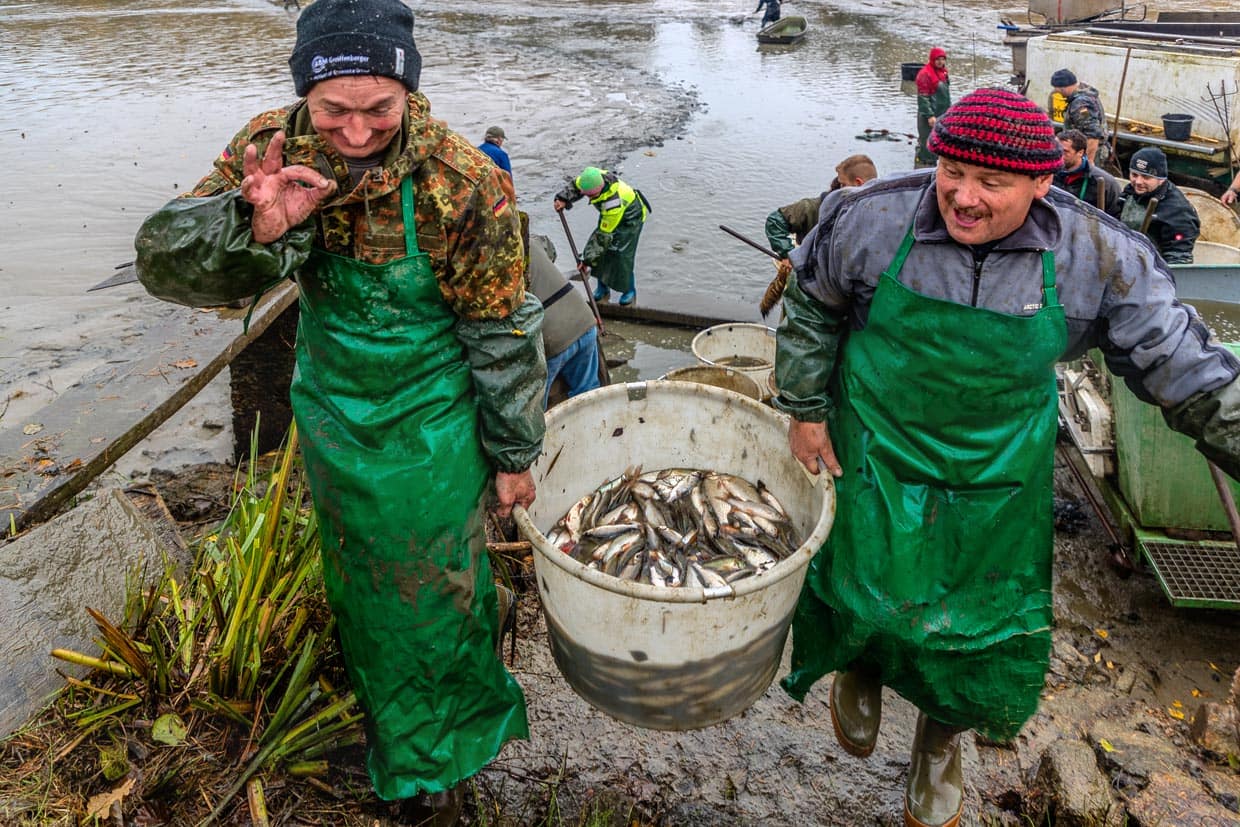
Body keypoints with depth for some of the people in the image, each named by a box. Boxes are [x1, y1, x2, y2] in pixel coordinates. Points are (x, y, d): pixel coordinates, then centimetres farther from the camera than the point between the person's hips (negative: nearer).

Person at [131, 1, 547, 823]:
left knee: (435, 591, 14)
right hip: (331, 414, 5)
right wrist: (258, 226, -38)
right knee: (358, 582, 24)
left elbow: (506, 333, -16)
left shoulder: (464, 184, -25)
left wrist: (513, 455, -8)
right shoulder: (274, 149, -14)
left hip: (433, 429, -4)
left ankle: (440, 754, 43)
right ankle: (389, 727, 54)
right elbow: (162, 260, -17)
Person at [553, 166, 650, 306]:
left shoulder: (614, 202, -45)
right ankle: (603, 289, 15)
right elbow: (574, 185, -2)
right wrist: (562, 199, -22)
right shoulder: (592, 177, -26)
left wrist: (588, 260, -34)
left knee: (621, 254, -14)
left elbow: (604, 236, -38)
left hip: (631, 217, -8)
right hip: (608, 214, 8)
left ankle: (629, 292, 9)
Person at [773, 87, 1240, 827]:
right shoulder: (868, 219, -18)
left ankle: (943, 740, 47)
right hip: (875, 454, -1)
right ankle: (860, 665, 54)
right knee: (859, 588, 14)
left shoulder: (1101, 258, -18)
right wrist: (805, 410, -1)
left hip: (998, 476, 1)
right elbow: (811, 310, -2)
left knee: (981, 630, 14)